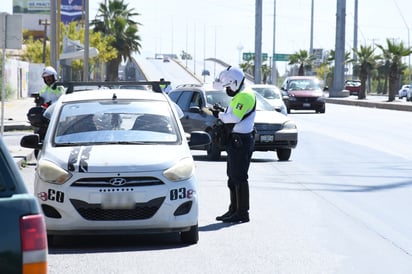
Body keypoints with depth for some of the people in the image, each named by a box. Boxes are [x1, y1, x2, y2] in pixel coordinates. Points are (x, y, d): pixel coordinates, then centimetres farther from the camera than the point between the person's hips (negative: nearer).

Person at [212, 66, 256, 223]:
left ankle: (242, 213, -5)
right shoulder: (240, 95, 18)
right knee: (233, 177, 15)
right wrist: (222, 114, 5)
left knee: (239, 177, -8)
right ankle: (234, 210, 23)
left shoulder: (245, 96, -16)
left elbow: (235, 117, -25)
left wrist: (220, 115, -10)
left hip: (241, 141, -11)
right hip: (236, 140, 11)